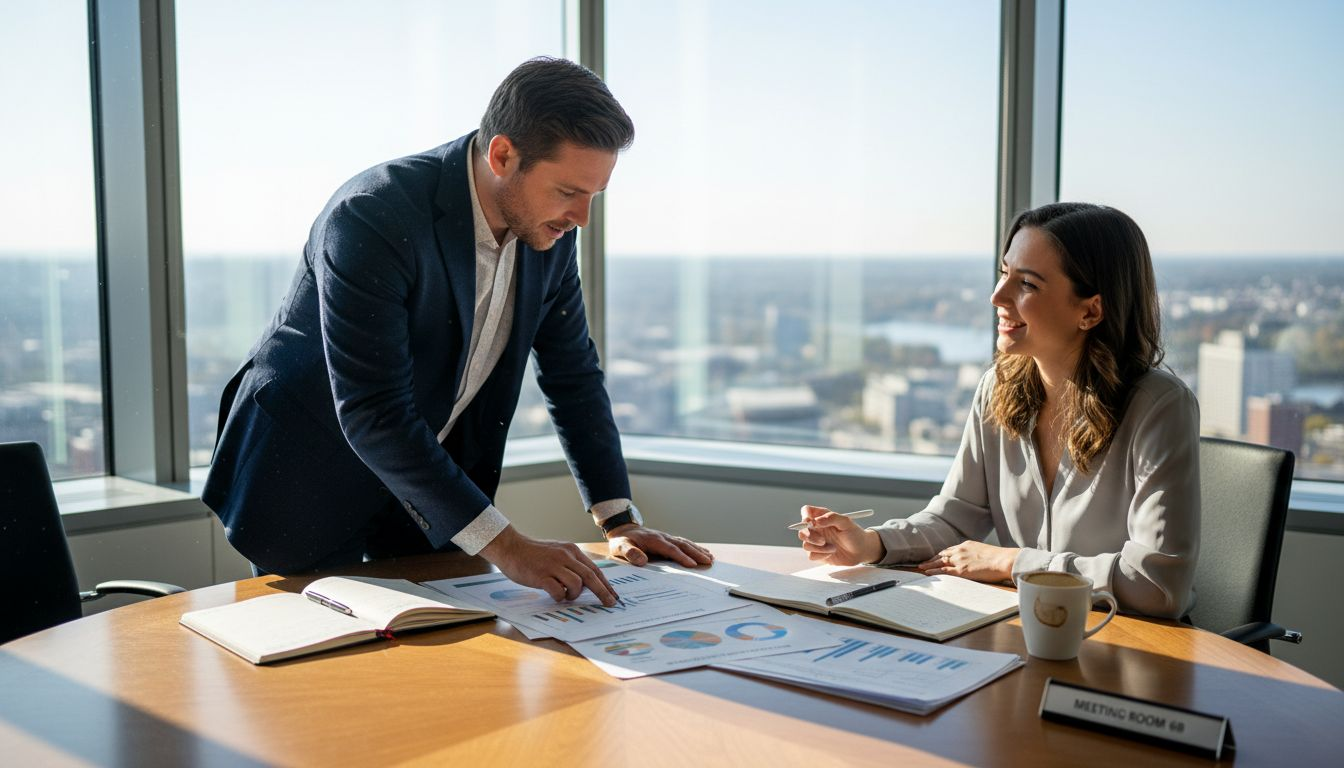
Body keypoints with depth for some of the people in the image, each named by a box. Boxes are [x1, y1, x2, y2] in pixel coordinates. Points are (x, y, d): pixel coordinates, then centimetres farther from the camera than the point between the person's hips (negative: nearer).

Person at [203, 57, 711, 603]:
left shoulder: (549, 229, -9)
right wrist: (504, 546, -34)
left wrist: (619, 520, -4)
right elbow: (373, 415, -33)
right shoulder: (371, 218, -30)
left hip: (435, 476, 6)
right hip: (308, 476, -5)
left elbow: (573, 374, 2)